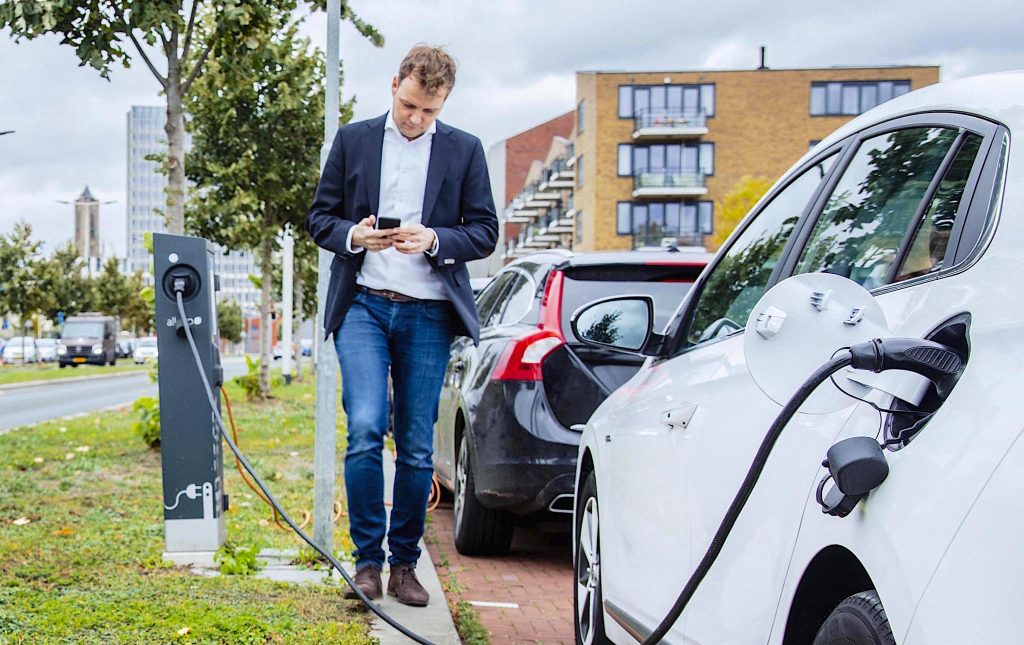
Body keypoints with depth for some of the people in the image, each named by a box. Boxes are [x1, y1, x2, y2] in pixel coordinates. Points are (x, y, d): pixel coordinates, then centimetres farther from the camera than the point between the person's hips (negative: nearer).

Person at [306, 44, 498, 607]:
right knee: (365, 430, -15)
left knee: (417, 449, 3)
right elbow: (320, 217, 10)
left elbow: (484, 233, 6)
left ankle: (404, 563, 14)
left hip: (428, 312, 1)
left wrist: (434, 240, -13)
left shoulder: (465, 150, 8)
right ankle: (367, 559, -3)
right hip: (363, 304, 0)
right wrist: (354, 236, -11)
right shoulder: (353, 139, 9)